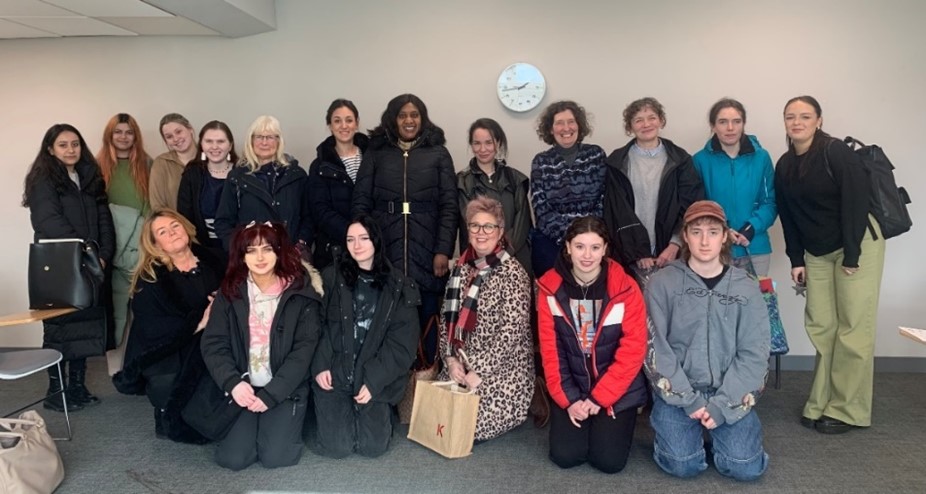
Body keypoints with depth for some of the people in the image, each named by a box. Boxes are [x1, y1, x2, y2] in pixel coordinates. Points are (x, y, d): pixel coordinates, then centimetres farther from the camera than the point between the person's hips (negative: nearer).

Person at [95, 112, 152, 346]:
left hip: (142, 242, 0)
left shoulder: (146, 164, 8)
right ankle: (118, 345, 12)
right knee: (118, 296, 3)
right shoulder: (100, 165, 7)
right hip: (113, 243, 0)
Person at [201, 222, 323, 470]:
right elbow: (213, 344, -3)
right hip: (243, 388, 2)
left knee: (275, 456, -14)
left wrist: (271, 394, -16)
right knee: (231, 458, -9)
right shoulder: (230, 292, 1)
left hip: (286, 389, -2)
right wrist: (233, 383, -20)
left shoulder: (301, 293, -7)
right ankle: (254, 424, 23)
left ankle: (289, 420, 19)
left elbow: (303, 350, -10)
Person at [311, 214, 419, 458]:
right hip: (334, 374, 0)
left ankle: (383, 413, 28)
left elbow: (403, 342, -4)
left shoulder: (399, 287, 0)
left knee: (373, 446, -4)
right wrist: (320, 366, -13)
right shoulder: (332, 277, 2)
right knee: (337, 447, -6)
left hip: (376, 378, 0)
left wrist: (373, 381, -12)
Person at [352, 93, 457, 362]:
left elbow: (449, 207, 3)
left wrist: (444, 250, -6)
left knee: (426, 316, 3)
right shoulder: (375, 153, 10)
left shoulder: (438, 154, 9)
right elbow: (361, 203, 6)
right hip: (384, 251, 0)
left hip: (426, 251, 0)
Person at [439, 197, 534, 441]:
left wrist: (480, 371, -19)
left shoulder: (513, 272, -13)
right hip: (461, 365, 6)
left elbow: (512, 330, -19)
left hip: (503, 369, -6)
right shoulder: (461, 267, 6)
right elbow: (448, 317, 8)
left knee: (471, 423, -14)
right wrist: (451, 358, -6)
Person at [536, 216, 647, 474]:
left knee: (609, 460, -11)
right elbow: (551, 349, -5)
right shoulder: (550, 288, -8)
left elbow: (633, 351, -13)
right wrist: (568, 399, -11)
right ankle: (573, 410, 22)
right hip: (571, 388, 2)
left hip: (617, 390, -1)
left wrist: (599, 398, -14)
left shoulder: (626, 288, -14)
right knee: (565, 456, -9)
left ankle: (614, 422, 21)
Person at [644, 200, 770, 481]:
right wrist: (688, 400, -13)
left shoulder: (746, 288, 2)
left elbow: (753, 355, -3)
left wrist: (721, 405, -12)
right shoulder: (662, 284, -4)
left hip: (729, 393, 2)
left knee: (746, 467, -13)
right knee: (683, 465, -17)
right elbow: (655, 349, -7)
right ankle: (666, 422, 15)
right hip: (677, 391, -2)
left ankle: (720, 420, 18)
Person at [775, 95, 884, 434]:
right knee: (820, 327, 5)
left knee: (853, 328, -3)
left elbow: (856, 203, -18)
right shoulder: (784, 165, 5)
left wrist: (851, 256, -19)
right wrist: (796, 259, 4)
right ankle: (822, 404, 15)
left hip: (858, 245, -6)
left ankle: (847, 410, 6)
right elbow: (788, 216, 8)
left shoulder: (836, 152, -14)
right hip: (817, 253, 6)